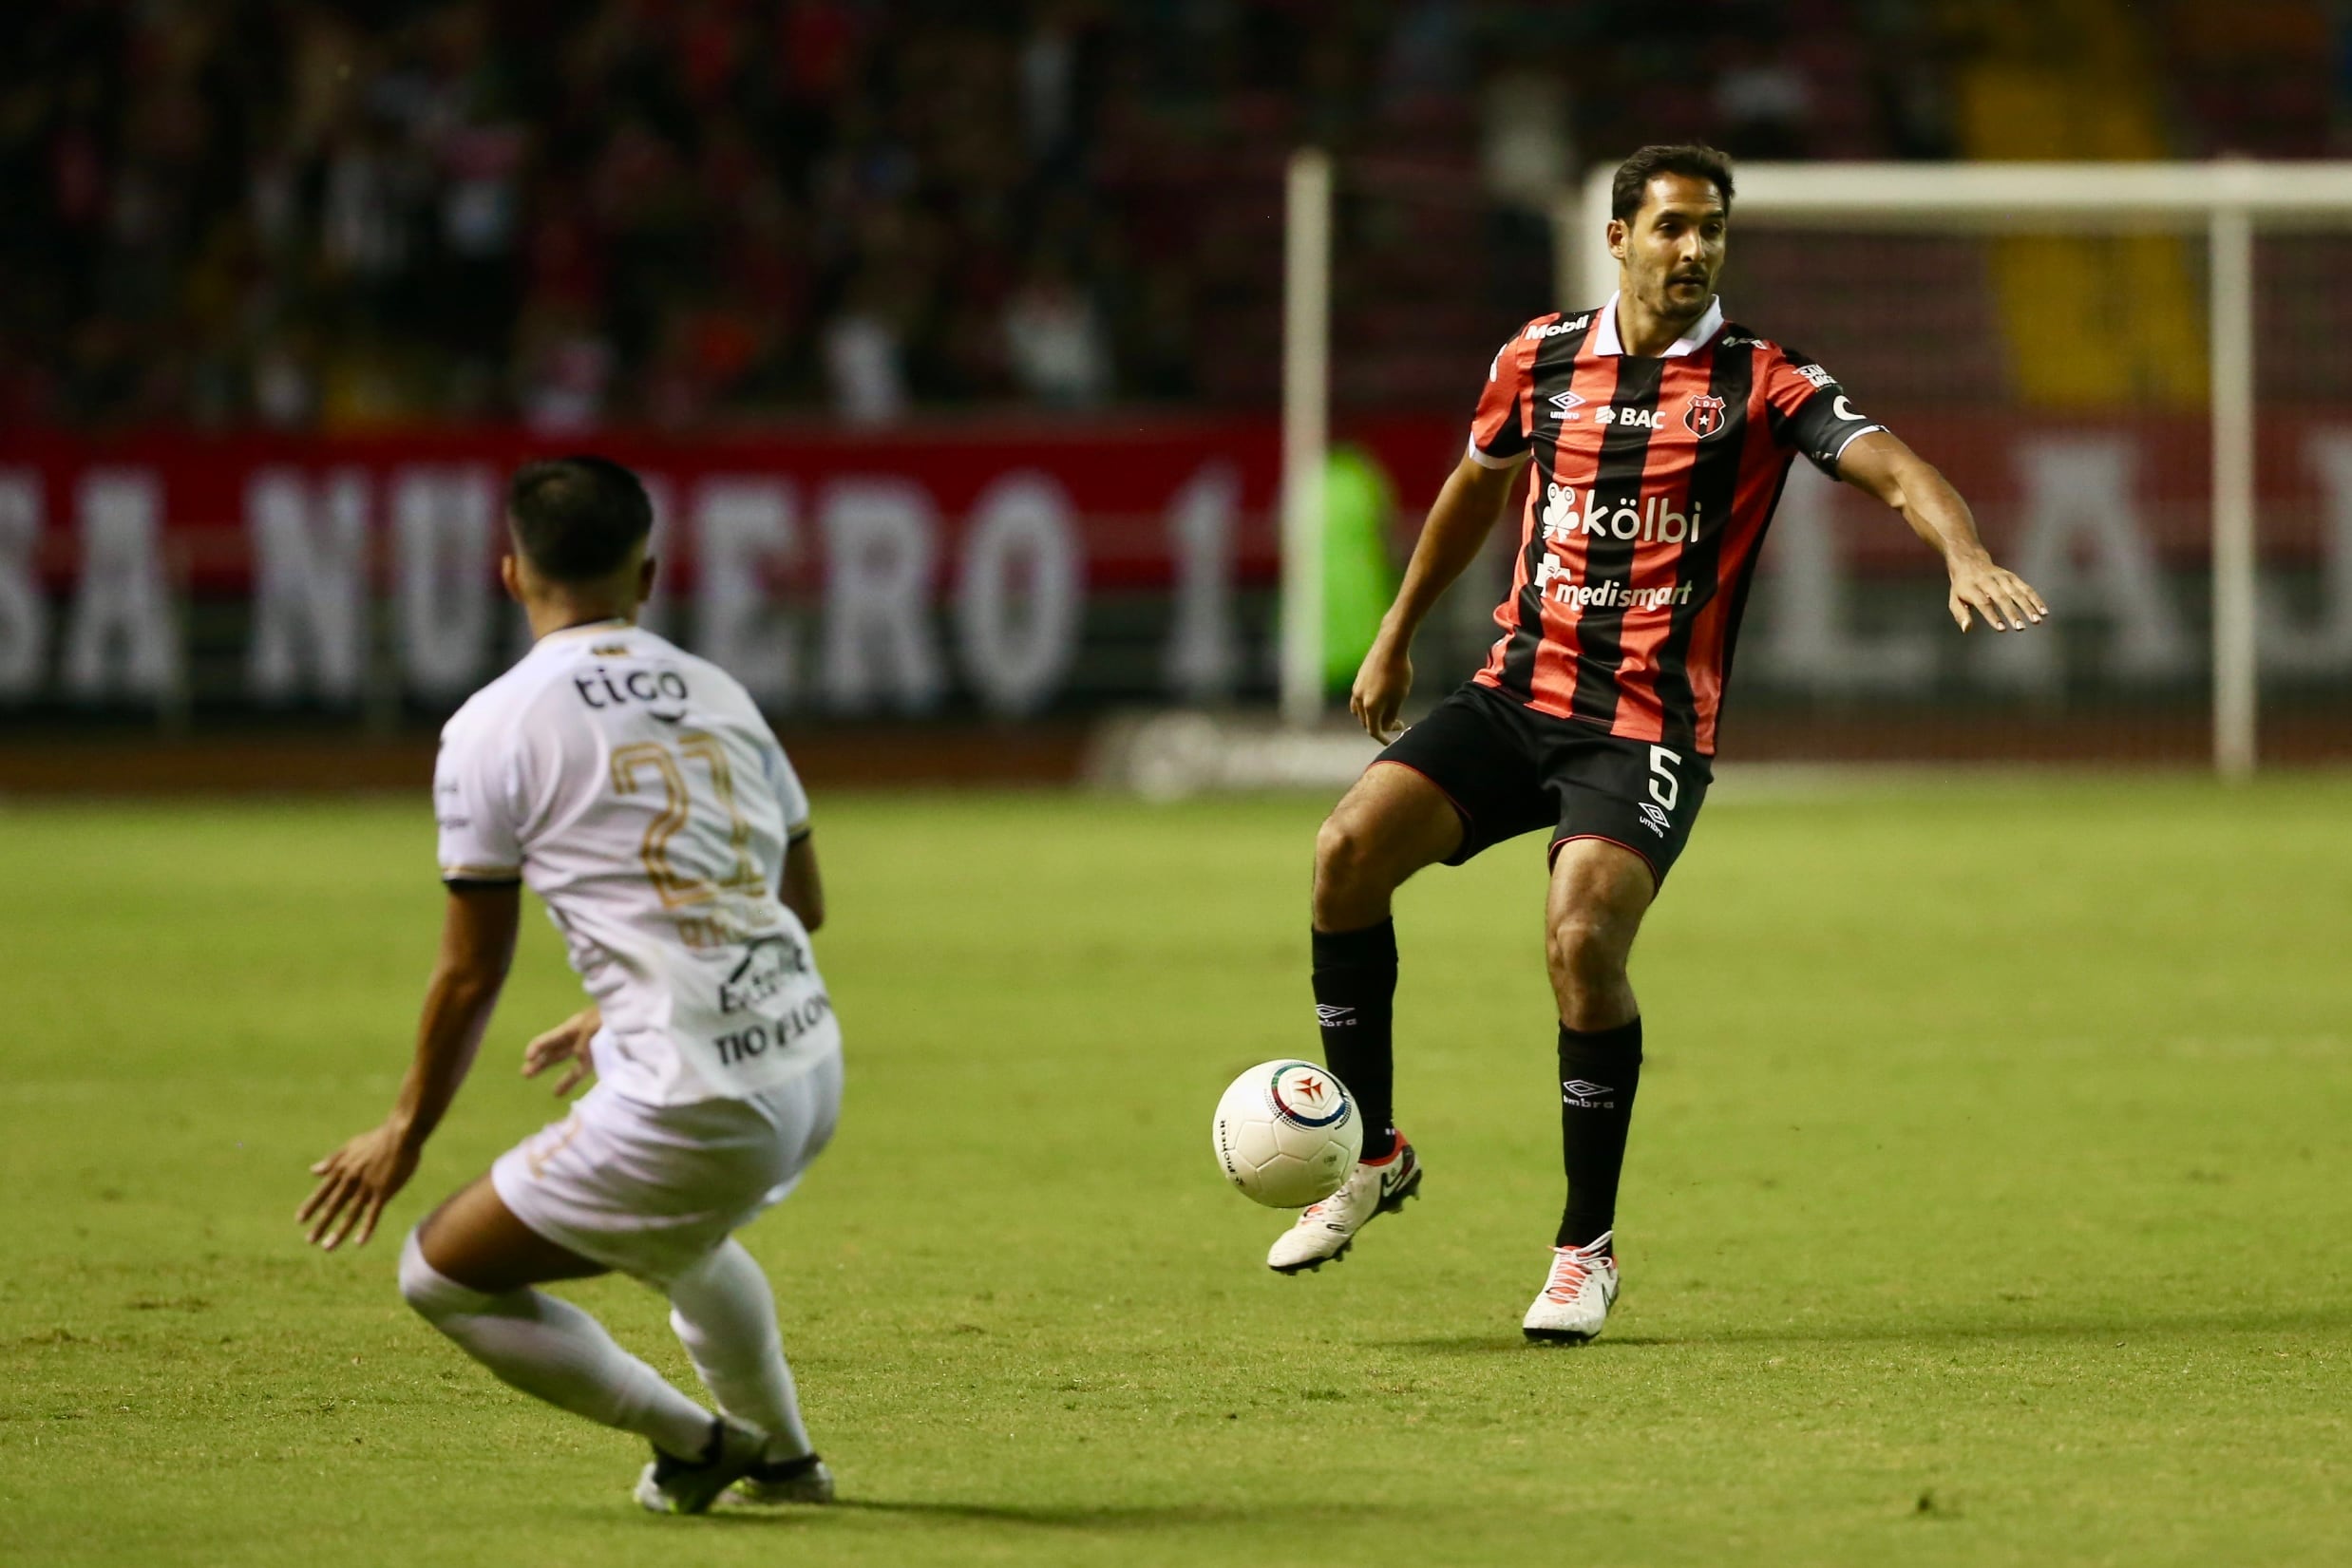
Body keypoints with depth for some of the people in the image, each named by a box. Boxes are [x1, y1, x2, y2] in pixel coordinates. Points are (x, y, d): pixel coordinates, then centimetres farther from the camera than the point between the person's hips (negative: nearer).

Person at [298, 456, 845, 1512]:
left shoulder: (492, 729, -4)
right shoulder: (716, 693, 13)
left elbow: (471, 974, -2)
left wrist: (406, 1135, 13)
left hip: (694, 1108, -7)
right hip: (812, 1070, 7)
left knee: (440, 1275, 10)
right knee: (667, 1230, 39)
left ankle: (692, 1439, 10)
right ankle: (781, 1456, 45)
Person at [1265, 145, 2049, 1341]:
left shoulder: (1759, 385, -4)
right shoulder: (1541, 359, 7)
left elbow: (1891, 468, -18)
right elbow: (1475, 487, 25)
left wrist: (1965, 556, -39)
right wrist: (1395, 638, 32)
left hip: (1650, 726, -4)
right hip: (1516, 692, 4)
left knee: (1582, 941, -24)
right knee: (1350, 847, -17)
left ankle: (1586, 1246, -5)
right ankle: (1372, 1152, 0)